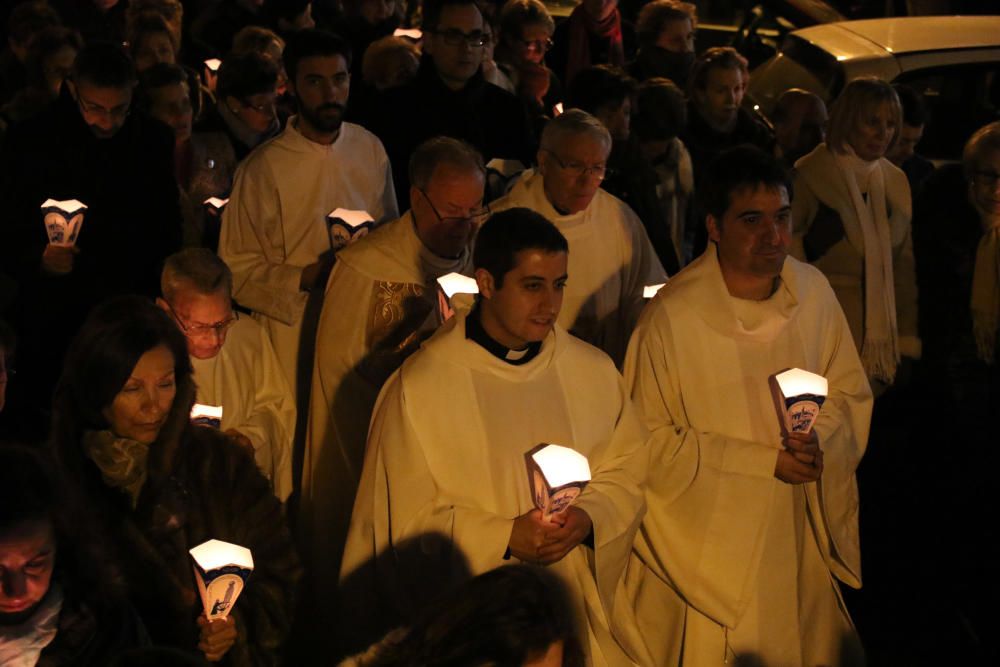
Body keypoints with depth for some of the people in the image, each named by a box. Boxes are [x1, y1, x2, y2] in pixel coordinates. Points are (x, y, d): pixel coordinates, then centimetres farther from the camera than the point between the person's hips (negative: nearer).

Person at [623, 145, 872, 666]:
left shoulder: (813, 291, -5)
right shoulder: (672, 316, -22)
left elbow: (849, 392, 8)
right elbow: (652, 443, -15)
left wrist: (819, 438, -15)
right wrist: (769, 460, -17)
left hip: (801, 532, 5)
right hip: (709, 540, -5)